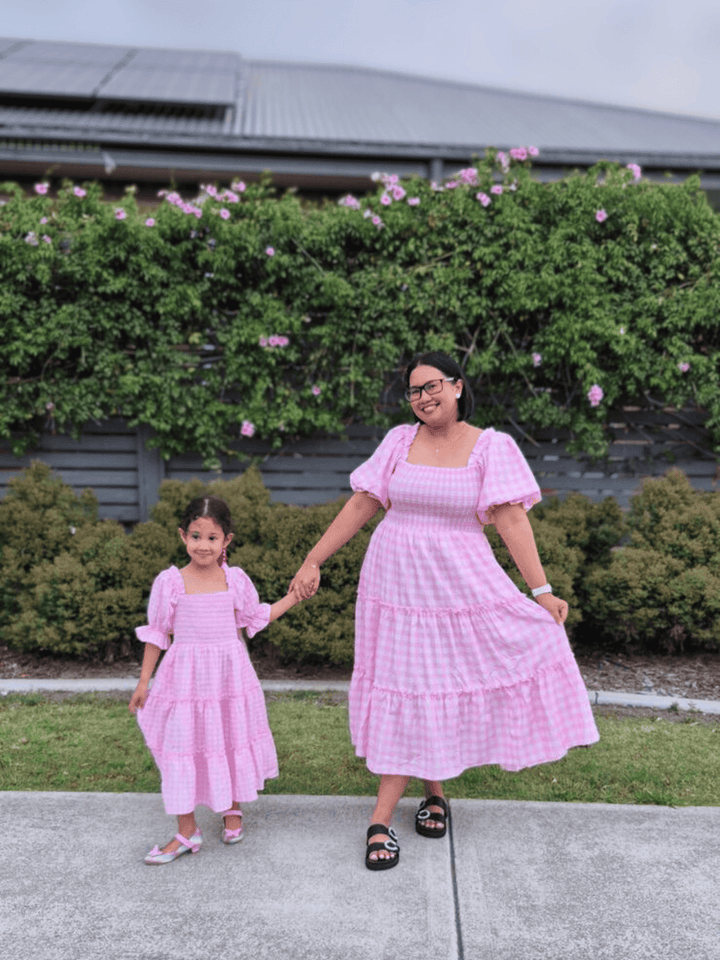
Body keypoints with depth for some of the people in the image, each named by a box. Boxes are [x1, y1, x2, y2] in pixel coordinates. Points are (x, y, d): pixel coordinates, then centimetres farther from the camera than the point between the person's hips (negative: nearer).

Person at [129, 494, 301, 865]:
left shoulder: (236, 579, -2)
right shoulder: (170, 581, -8)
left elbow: (255, 617, 14)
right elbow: (156, 633, 1)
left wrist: (292, 597, 9)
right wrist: (143, 681, 3)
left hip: (229, 675, 2)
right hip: (185, 678, -2)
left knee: (232, 743, 15)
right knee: (183, 749, 4)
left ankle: (233, 809, 41)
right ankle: (186, 831, 20)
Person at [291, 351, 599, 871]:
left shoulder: (492, 446, -3)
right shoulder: (400, 441, 3)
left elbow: (511, 519, -8)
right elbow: (360, 506, 5)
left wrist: (541, 589, -14)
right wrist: (313, 562, 2)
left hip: (462, 581, -2)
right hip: (396, 577, 2)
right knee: (403, 689, 5)